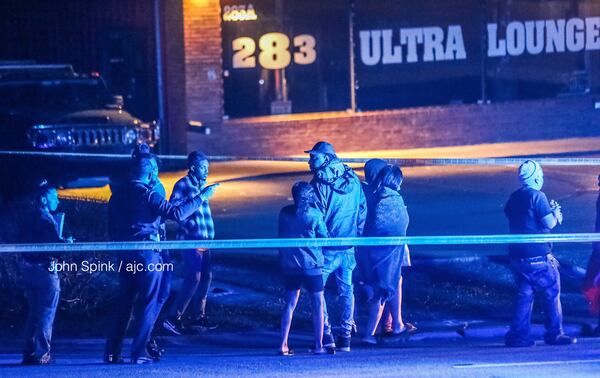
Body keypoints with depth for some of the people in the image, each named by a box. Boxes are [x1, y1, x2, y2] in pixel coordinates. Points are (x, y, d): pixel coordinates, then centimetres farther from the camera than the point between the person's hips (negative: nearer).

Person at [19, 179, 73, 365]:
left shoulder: (28, 219, 10)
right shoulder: (47, 220, -15)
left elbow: (22, 243, 14)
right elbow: (56, 245, -20)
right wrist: (67, 242, 0)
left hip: (29, 270, 8)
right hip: (45, 270, -8)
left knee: (33, 313, 16)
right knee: (46, 314, -2)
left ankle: (29, 352, 16)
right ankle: (41, 354, -3)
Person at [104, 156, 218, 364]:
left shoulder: (118, 195, 9)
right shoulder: (148, 195, -13)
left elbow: (111, 228, 15)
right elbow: (176, 213, -19)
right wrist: (201, 197, -12)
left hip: (125, 256, 7)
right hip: (147, 255, -7)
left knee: (124, 303, 12)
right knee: (147, 305, 1)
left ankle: (112, 352, 9)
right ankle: (139, 353, -3)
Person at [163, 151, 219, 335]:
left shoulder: (201, 185, 16)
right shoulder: (183, 185, -9)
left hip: (204, 239, 9)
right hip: (191, 239, -9)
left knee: (206, 277, 12)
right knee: (193, 279, -13)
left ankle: (200, 316, 23)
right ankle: (173, 318, -10)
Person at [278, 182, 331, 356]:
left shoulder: (284, 213, 0)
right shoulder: (315, 214, -12)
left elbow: (282, 237, 9)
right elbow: (324, 238, -4)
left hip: (289, 265, 4)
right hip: (311, 264, -4)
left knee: (290, 304, 11)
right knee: (318, 304, 6)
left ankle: (283, 345, 5)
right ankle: (318, 346, 6)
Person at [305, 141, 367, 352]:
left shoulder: (320, 181, -12)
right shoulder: (353, 180, 7)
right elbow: (362, 212, 10)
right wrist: (357, 237, 16)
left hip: (327, 247, -6)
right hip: (349, 246, 6)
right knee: (347, 291, 12)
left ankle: (326, 336, -5)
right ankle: (345, 337, 12)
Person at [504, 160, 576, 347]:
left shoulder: (513, 198, 12)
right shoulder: (537, 196, -12)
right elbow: (549, 223, -14)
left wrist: (550, 213, 23)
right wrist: (556, 214, 8)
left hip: (517, 256, 7)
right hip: (538, 256, -7)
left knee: (524, 295, 10)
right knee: (552, 292, 6)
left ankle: (517, 335, 3)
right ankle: (554, 334, 7)